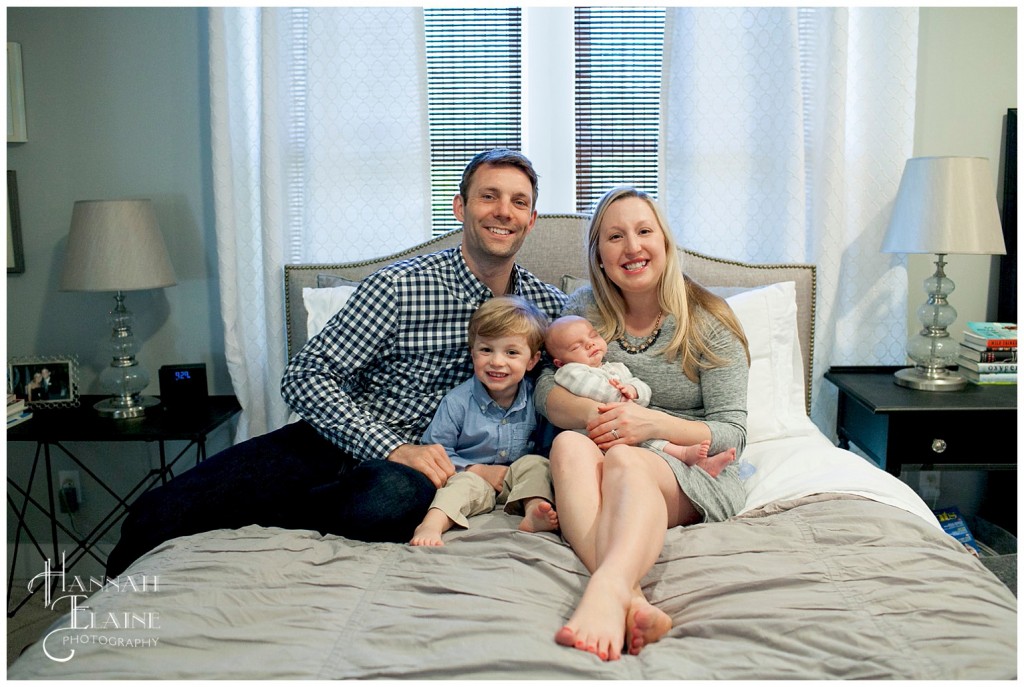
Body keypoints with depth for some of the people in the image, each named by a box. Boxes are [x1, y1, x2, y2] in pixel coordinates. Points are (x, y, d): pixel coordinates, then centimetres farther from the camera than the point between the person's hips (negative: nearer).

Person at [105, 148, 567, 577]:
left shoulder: (546, 304, 2)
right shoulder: (399, 286, -11)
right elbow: (304, 378, -13)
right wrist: (395, 449, -23)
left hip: (413, 463, 2)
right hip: (335, 439, -1)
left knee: (402, 496, -38)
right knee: (156, 514, -17)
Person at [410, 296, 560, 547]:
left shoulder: (534, 397, -2)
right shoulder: (457, 401, -10)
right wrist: (479, 470, -15)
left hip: (517, 479, 3)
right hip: (473, 474, -3)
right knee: (465, 484, -32)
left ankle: (535, 510, -39)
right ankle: (431, 525, -52)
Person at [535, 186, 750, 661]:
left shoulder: (708, 323, 0)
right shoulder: (585, 310, 10)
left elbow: (732, 433, -4)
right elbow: (545, 389, 0)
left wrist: (655, 423, -23)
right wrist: (592, 412, -23)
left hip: (694, 472, -2)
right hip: (607, 465, 3)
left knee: (623, 459, -36)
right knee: (569, 444, -33)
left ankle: (607, 591, -65)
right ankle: (631, 598, -54)